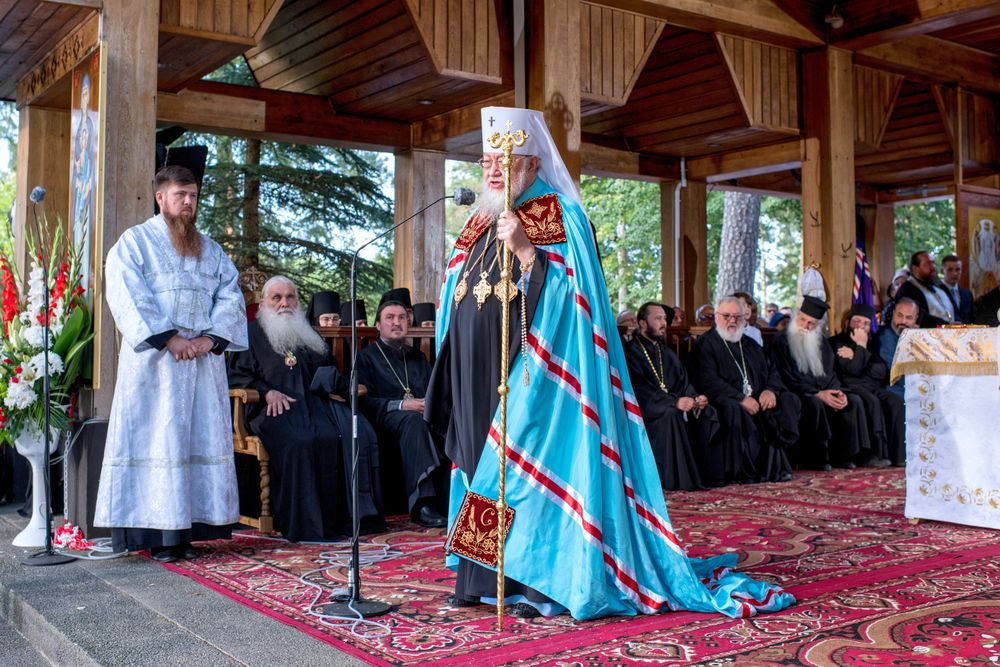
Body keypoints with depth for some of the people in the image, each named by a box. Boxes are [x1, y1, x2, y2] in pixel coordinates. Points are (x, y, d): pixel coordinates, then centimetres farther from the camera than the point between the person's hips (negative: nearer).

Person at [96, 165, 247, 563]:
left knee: (203, 438, 1)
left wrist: (210, 338, -7)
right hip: (154, 358, -5)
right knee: (156, 438, -6)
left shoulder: (210, 250, 18)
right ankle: (157, 534, -4)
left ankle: (186, 529, 6)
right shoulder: (134, 242, 4)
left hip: (203, 357, 5)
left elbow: (230, 295, 9)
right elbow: (129, 297, -8)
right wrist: (169, 337, -17)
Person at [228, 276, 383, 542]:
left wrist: (335, 387, 7)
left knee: (359, 433, -25)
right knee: (299, 441, -37)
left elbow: (330, 369, 31)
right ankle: (304, 523, -30)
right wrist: (267, 392, -13)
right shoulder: (252, 335, 16)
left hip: (317, 401, 4)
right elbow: (237, 374, 5)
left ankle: (358, 513, -23)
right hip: (277, 408, -4)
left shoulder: (310, 334, 30)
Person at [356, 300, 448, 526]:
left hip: (423, 416, 4)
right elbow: (364, 401, -2)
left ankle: (448, 499, -36)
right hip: (386, 421, -4)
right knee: (413, 419, -39)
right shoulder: (367, 357, 12)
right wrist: (401, 405, -15)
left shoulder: (418, 357, 28)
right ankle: (422, 505, -48)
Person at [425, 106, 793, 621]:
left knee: (528, 463, -6)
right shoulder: (481, 223, 17)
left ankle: (543, 580, 2)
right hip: (477, 374, 8)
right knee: (480, 467, 10)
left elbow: (565, 293, -17)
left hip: (528, 372, -7)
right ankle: (480, 578, 18)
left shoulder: (560, 218, -6)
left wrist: (525, 249, -25)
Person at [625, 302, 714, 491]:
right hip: (646, 411, -7)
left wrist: (695, 397, -9)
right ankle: (671, 479, -30)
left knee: (708, 413, -13)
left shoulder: (666, 352, 22)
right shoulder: (632, 352, -5)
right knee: (670, 415, -35)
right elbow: (640, 389, -18)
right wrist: (674, 402, -27)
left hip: (674, 406, 7)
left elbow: (683, 382, 14)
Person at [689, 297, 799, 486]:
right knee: (732, 409, -36)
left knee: (789, 401, -12)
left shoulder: (750, 345, 23)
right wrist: (740, 398, -20)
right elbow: (708, 381, -12)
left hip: (758, 400, 7)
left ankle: (774, 462, -14)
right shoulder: (705, 344, 2)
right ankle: (747, 470, -27)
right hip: (727, 401, -6)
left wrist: (771, 390, -6)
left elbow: (771, 371, 18)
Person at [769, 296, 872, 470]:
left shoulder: (820, 343, 16)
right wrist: (817, 394, -20)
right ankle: (817, 457, -25)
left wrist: (838, 391, -8)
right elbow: (786, 380, -12)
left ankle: (842, 455, -11)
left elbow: (830, 374, 15)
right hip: (797, 396, -7)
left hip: (823, 392, 7)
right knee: (814, 403, -35)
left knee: (854, 401, -13)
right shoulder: (781, 342, -5)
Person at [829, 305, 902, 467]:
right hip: (852, 388, -5)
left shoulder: (872, 342, 23)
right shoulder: (837, 342, 6)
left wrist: (855, 356, -2)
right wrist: (861, 346, -6)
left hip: (874, 387, 5)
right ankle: (878, 454, -35)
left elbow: (882, 372, 7)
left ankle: (897, 454, -27)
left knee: (895, 401, -24)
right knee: (872, 401, -34)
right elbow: (853, 369, -9)